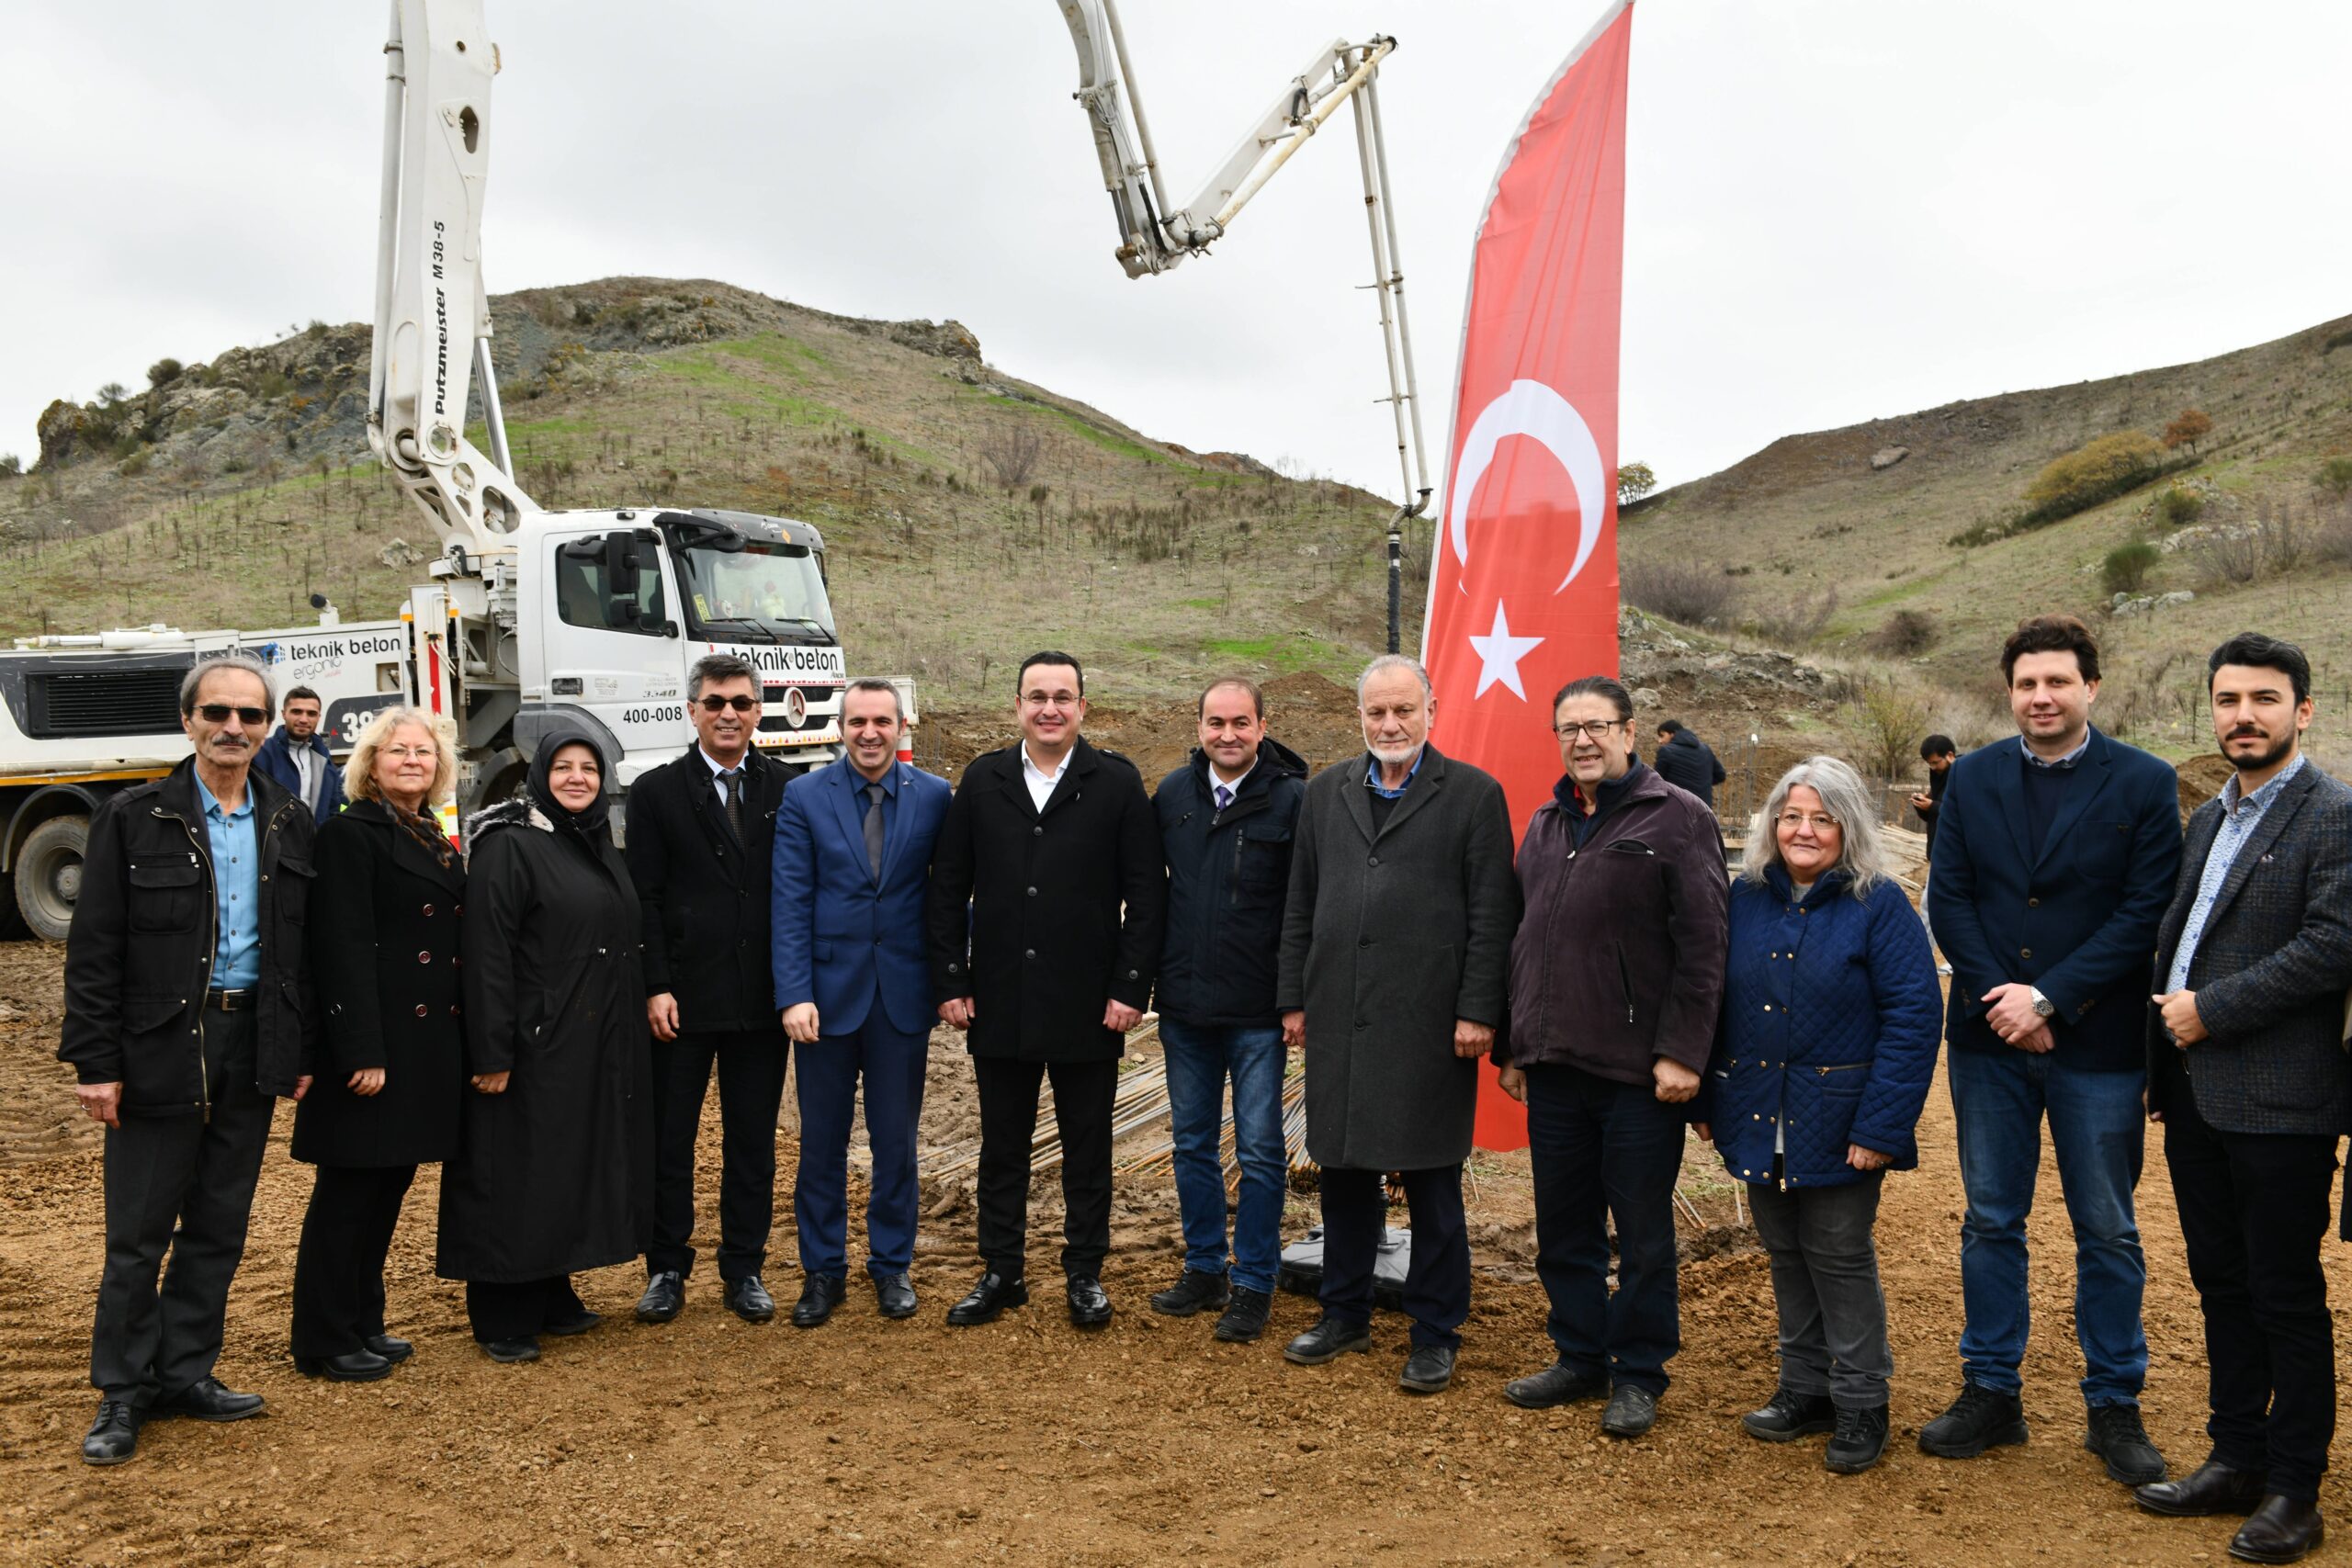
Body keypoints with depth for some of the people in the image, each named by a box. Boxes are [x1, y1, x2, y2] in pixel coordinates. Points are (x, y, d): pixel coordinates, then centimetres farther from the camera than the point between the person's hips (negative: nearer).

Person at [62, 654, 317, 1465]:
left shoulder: (291, 825, 7)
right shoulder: (133, 818, -4)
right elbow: (94, 949, -5)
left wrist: (301, 1051, 6)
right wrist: (94, 1061, -10)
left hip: (253, 1051, 4)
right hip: (160, 1052, -3)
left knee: (219, 1229, 12)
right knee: (138, 1234, 4)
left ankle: (185, 1373, 26)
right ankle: (123, 1391, 19)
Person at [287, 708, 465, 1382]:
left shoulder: (437, 842, 14)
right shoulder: (349, 835, -10)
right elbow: (342, 950, -17)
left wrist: (463, 1043, 14)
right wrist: (362, 1051, -21)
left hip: (430, 1042, 8)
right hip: (374, 1040, -8)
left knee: (391, 1182, 15)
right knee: (348, 1190, 1)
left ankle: (364, 1322, 27)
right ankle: (323, 1343, 13)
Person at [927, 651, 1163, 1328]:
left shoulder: (1117, 783, -3)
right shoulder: (983, 780, 4)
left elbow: (1145, 893, -4)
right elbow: (948, 888, 6)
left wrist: (1131, 987, -9)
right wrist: (950, 982, 0)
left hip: (1088, 1005, -2)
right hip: (999, 1004, 2)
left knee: (1087, 1148, 10)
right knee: (1002, 1145, 12)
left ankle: (1085, 1273, 24)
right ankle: (1002, 1272, 26)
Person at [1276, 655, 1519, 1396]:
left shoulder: (1474, 794, -2)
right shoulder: (1325, 792, 12)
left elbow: (1492, 916, -5)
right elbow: (1300, 905, 14)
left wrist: (1477, 1011, -10)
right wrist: (1294, 999, 10)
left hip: (1429, 1021, -4)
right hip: (1339, 1016, 4)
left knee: (1431, 1182, 4)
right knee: (1343, 1172, 13)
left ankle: (1435, 1334, 17)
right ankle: (1345, 1313, 29)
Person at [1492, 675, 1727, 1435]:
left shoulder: (1677, 818, -5)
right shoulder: (1545, 824, 14)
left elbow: (1702, 945, -10)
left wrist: (1681, 1053, -15)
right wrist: (1512, 1046, 16)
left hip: (1640, 1071, -6)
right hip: (1554, 1065, 6)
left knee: (1643, 1233, 6)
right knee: (1563, 1227, 14)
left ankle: (1639, 1375, 20)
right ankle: (1580, 1357, 29)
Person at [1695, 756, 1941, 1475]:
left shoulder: (1878, 904, -9)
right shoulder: (1745, 898, 3)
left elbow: (1915, 1016, -14)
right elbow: (1713, 1002, 8)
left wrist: (1882, 1124, -18)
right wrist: (1706, 1101, 5)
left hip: (1838, 1122, -4)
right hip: (1758, 1117, 4)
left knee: (1840, 1257, 5)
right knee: (1785, 1254, 14)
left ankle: (1860, 1402, 20)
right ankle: (1806, 1387, 29)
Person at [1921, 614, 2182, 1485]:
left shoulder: (2145, 784, -4)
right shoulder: (1972, 779, 5)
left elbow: (2145, 913, -10)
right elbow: (1949, 899, 1)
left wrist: (2048, 998, -16)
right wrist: (2001, 999, -11)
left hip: (2096, 1045, -2)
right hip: (1989, 1042, 3)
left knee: (2107, 1233, 9)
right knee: (1990, 1223, 11)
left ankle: (2114, 1407, 23)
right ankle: (1991, 1395, 23)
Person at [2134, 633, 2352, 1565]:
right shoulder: (2207, 820, 16)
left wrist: (2211, 1010, -16)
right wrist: (2168, 1023, 10)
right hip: (2195, 1093, 8)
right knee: (2221, 1284, 15)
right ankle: (2237, 1459, 28)